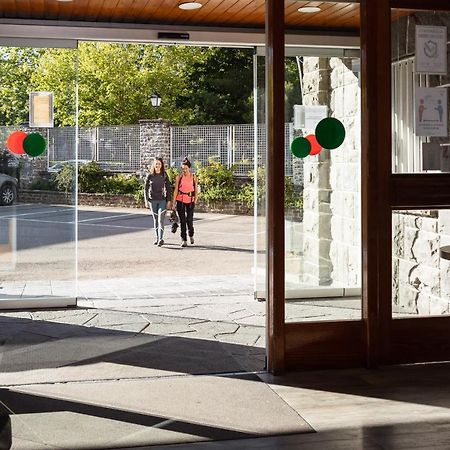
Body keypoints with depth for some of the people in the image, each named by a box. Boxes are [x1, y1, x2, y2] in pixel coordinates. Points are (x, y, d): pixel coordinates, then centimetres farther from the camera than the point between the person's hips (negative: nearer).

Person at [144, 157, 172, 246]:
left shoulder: (164, 175, 0)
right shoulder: (150, 175, 2)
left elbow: (168, 188, 2)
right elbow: (146, 188, 6)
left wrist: (169, 201, -4)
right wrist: (146, 200, 1)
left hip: (162, 200, -2)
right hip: (152, 200, 2)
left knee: (161, 219, -12)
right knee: (155, 220, 9)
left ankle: (161, 239, -18)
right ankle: (157, 238, 19)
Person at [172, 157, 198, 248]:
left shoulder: (193, 177, 3)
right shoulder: (179, 177, 2)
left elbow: (196, 190, 6)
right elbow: (176, 190, 3)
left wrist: (195, 200, -5)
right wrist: (173, 202, 0)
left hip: (190, 200, 0)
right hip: (180, 200, 0)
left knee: (189, 219, -5)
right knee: (182, 220, 0)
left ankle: (191, 235, 25)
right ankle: (184, 240, 7)